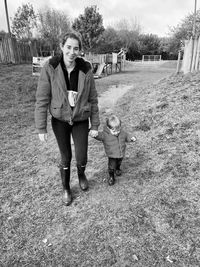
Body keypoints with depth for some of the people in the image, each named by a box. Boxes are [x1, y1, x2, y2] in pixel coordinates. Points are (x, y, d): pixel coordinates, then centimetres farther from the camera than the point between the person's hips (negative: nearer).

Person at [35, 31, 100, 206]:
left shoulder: (86, 70, -11)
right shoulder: (50, 68, -15)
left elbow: (93, 100, -4)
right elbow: (42, 99, -12)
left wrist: (95, 125, -2)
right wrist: (41, 128, -11)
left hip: (81, 121, 1)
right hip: (60, 120, 0)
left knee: (81, 158, 2)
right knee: (66, 157, 10)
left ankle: (81, 174, 41)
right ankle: (66, 189, 37)